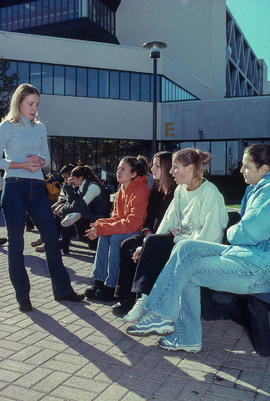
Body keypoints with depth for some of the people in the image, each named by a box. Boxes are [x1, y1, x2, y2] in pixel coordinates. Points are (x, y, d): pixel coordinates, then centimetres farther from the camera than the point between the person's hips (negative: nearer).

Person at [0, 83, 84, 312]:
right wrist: (23, 165, -15)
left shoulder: (40, 128, 16)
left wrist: (39, 161, -5)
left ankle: (62, 289, 14)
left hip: (37, 186, 5)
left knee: (52, 236, 2)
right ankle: (23, 296, 11)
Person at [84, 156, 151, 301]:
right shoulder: (123, 190, 8)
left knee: (116, 238, -27)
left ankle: (111, 288, -17)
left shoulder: (141, 191, -20)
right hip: (127, 230, 9)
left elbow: (132, 224, -26)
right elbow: (116, 218, 11)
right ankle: (99, 282, -6)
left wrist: (102, 228, -24)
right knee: (104, 236, -11)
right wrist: (100, 224, -10)